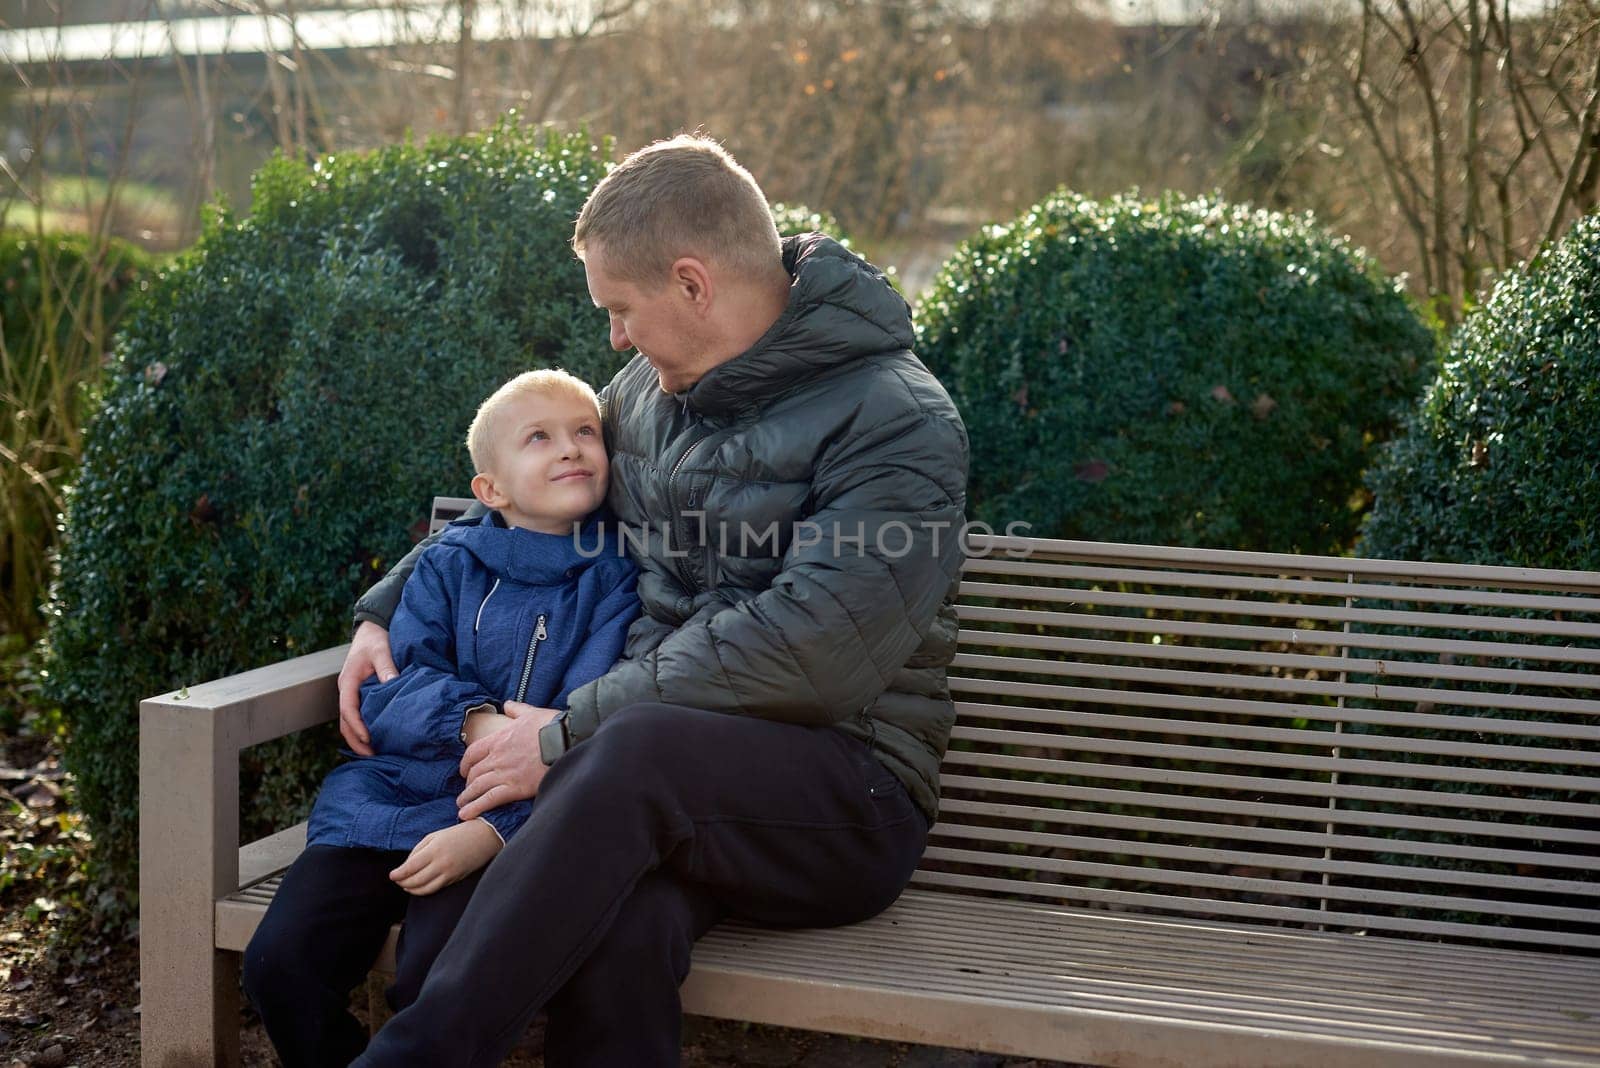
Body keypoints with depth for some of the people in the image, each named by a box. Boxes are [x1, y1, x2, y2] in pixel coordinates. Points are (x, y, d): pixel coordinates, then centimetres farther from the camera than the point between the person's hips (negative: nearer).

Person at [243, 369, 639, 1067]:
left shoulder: (615, 580, 0)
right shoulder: (449, 566, 11)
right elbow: (387, 693, 2)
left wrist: (490, 831, -23)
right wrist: (472, 722, -20)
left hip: (514, 821, -4)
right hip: (393, 795, 4)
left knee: (434, 981, -28)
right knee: (279, 958, -13)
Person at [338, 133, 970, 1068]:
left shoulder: (896, 422, -9)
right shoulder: (650, 392, 16)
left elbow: (806, 652, -21)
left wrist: (570, 732, -18)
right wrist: (386, 610, 19)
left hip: (846, 806, -4)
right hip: (667, 793, 5)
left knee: (639, 746, -38)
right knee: (615, 927, -35)